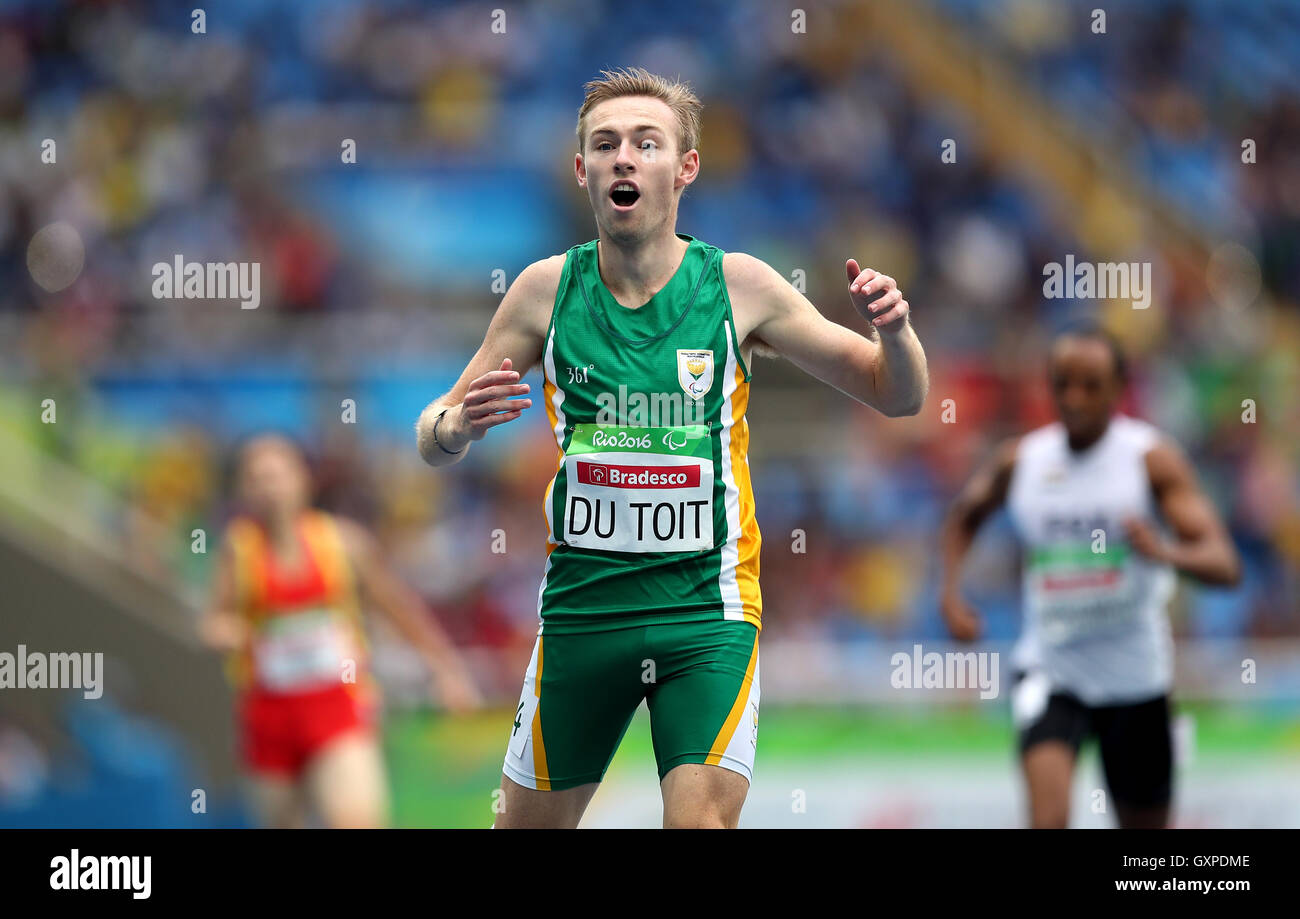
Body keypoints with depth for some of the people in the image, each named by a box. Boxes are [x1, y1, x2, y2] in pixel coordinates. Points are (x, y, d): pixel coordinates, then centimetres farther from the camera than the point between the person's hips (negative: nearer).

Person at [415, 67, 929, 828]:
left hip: (705, 610, -2)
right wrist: (456, 428, -19)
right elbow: (435, 441, 6)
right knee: (529, 822, 10)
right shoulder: (548, 289, -1)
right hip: (581, 607, 2)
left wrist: (894, 331, -19)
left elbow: (898, 397, 3)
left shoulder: (738, 287, -4)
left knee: (701, 818, -20)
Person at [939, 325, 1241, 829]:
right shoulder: (1020, 461, 0)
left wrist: (1166, 552, -39)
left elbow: (1224, 565, -17)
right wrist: (951, 593, 4)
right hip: (1049, 669, 0)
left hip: (1134, 673, 0)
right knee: (1048, 816, -24)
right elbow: (964, 515, 22)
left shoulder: (1152, 459, -9)